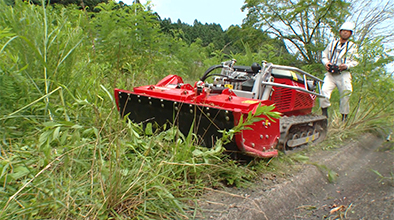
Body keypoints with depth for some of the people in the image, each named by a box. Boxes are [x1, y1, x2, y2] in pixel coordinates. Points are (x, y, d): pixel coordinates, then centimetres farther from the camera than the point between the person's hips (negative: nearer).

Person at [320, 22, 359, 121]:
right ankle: (324, 112, -11)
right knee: (324, 90, -23)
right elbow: (324, 55, 17)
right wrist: (326, 62, -5)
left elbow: (355, 61, 6)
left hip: (343, 75, 0)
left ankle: (344, 117, 18)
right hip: (330, 74, 0)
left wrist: (347, 66, -14)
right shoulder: (332, 44, 18)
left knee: (345, 96, 2)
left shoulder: (352, 46, 13)